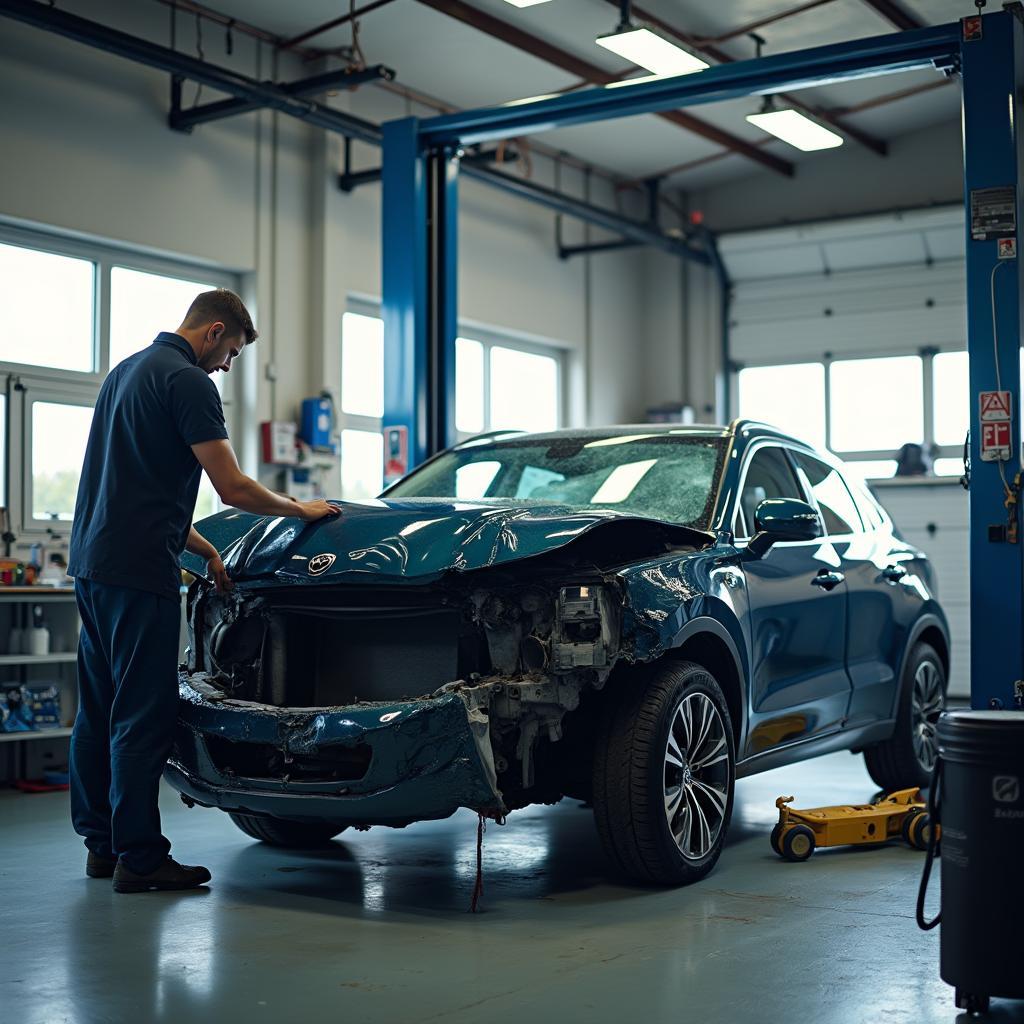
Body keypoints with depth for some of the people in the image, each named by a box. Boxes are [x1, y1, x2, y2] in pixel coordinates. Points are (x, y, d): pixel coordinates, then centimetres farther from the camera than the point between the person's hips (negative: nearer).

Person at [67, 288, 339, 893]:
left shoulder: (128, 371, 20)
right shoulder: (187, 381, -10)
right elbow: (233, 489, -15)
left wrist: (207, 552, 21)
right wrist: (299, 509, 2)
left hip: (94, 561, 10)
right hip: (139, 571, -10)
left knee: (100, 709, 13)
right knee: (143, 716, -5)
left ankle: (102, 843, 21)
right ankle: (139, 857, 0)